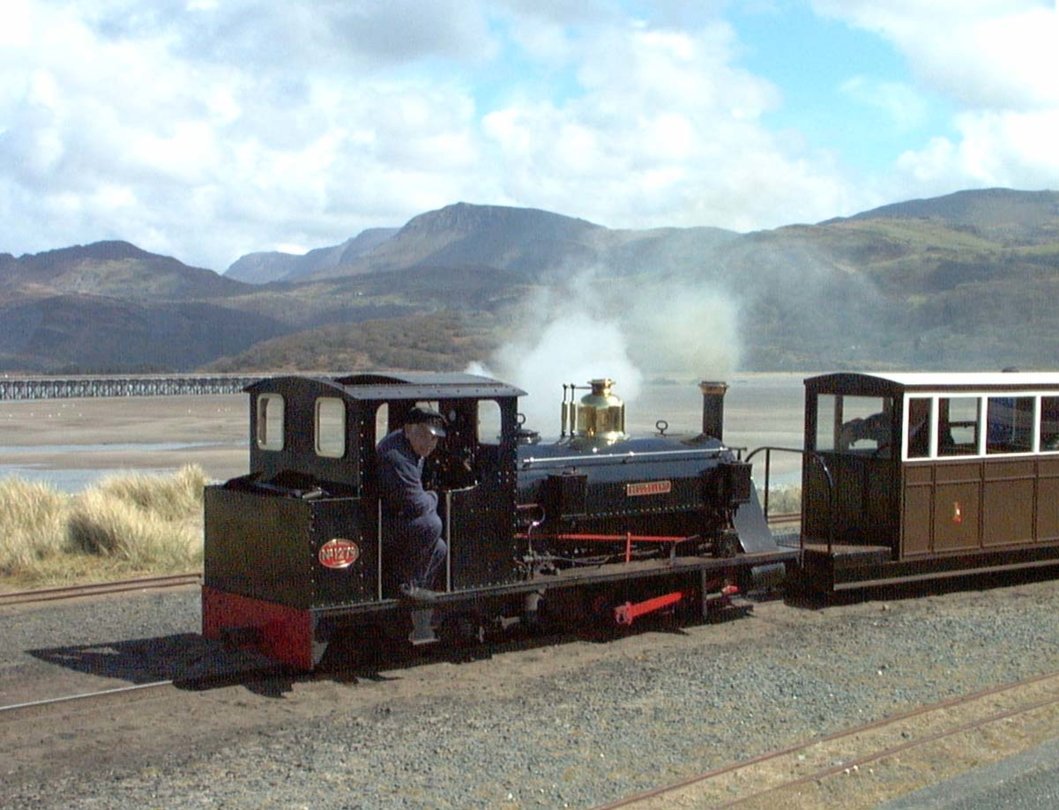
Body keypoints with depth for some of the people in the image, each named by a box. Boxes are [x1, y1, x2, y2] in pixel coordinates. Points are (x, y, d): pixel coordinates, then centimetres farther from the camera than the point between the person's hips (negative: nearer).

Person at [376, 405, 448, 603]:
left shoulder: (413, 447, 5)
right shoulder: (396, 457, -29)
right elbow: (416, 505, -28)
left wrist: (427, 499, 7)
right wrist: (432, 497, -8)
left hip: (395, 518, 11)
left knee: (439, 549, 15)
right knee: (430, 525, -29)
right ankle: (410, 584, -16)